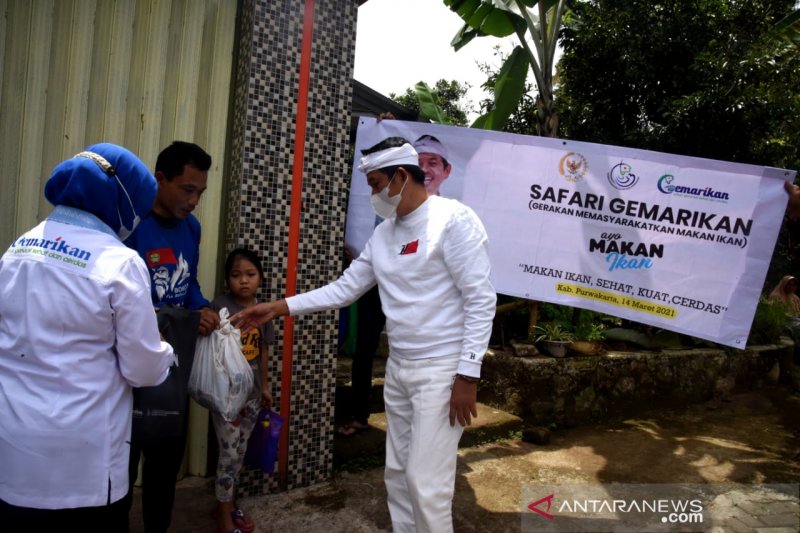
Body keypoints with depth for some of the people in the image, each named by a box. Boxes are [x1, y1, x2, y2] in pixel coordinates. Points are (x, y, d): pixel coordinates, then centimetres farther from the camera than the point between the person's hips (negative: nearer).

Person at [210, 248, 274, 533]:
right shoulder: (220, 306, -13)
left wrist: (264, 386, 15)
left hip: (251, 393, 5)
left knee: (240, 453, 16)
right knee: (229, 454, 1)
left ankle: (227, 504, 35)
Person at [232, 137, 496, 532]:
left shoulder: (453, 220, -12)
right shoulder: (383, 234, 10)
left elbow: (481, 300, -15)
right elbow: (343, 289, 12)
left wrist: (467, 375, -17)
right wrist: (279, 307, 7)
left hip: (442, 370, -7)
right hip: (398, 368, 8)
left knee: (425, 481, -3)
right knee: (397, 474, 16)